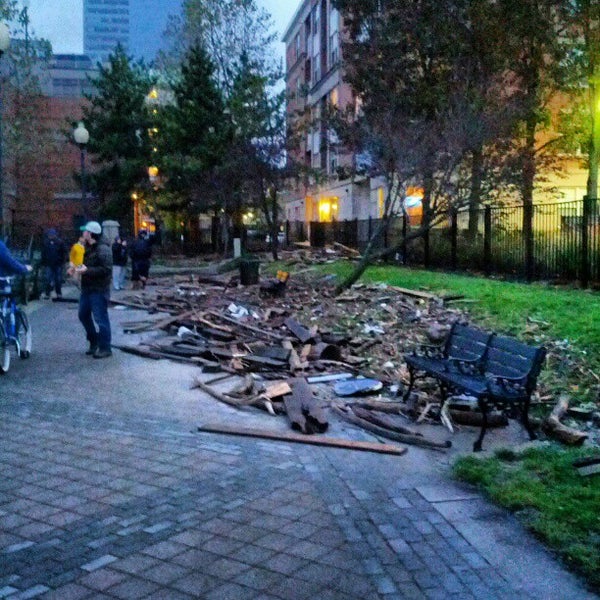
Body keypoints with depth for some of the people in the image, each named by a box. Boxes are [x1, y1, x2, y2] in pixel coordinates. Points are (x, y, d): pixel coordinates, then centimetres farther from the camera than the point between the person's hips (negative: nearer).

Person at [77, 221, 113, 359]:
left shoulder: (103, 249, -17)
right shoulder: (88, 247, 14)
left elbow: (106, 269, -24)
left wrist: (87, 270, -24)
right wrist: (78, 267, 7)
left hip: (99, 290, -10)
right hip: (87, 288, 10)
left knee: (100, 318, -5)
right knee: (83, 315, 17)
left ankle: (105, 348, 3)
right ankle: (94, 341, 31)